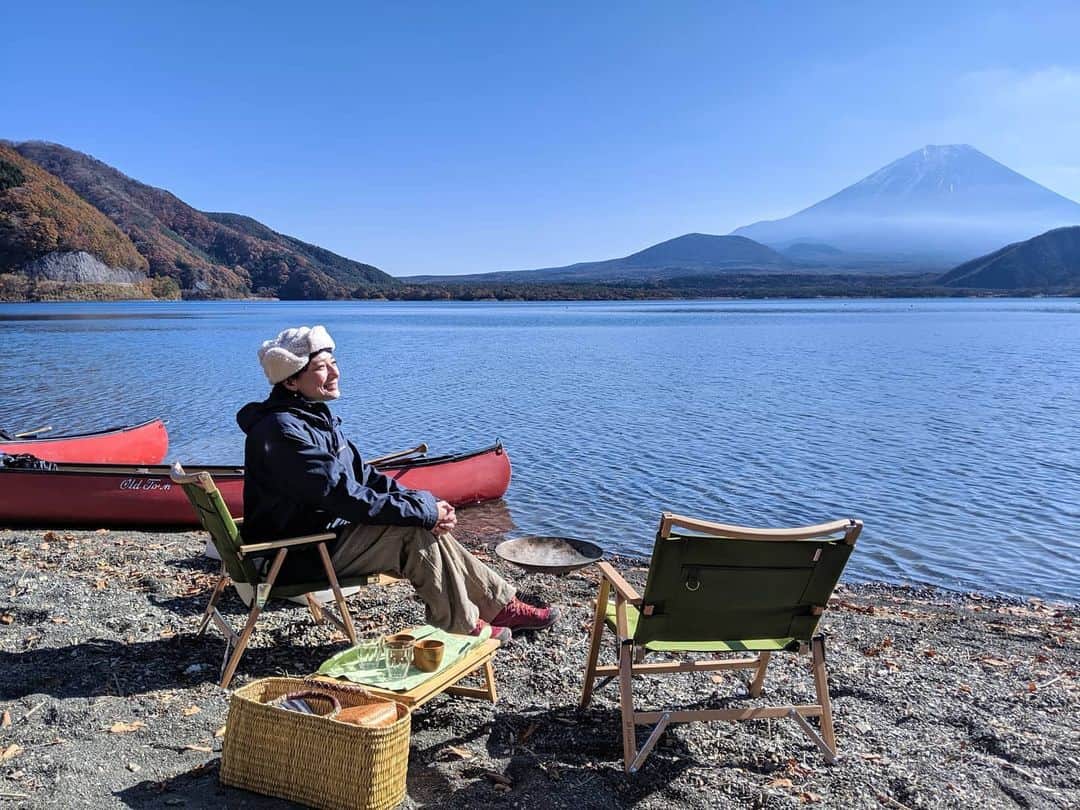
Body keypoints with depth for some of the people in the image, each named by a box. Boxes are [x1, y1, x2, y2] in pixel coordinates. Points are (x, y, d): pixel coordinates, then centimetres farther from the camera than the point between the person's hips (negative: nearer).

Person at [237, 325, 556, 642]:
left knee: (423, 523, -1)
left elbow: (361, 475, 10)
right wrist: (425, 509, -22)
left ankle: (501, 604, 5)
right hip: (299, 557, -9)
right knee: (414, 530, -19)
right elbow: (345, 497, -27)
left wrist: (426, 505, -5)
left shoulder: (314, 415, 9)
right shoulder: (282, 431, -23)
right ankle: (463, 627, -5)